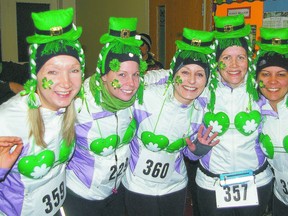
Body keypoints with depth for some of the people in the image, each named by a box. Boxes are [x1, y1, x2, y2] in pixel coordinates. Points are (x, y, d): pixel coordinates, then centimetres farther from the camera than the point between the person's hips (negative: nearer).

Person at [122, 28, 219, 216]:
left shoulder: (201, 108, -9)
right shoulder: (147, 96, -23)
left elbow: (188, 151, 3)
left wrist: (200, 147, -18)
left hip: (175, 186, 4)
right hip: (139, 186, -4)